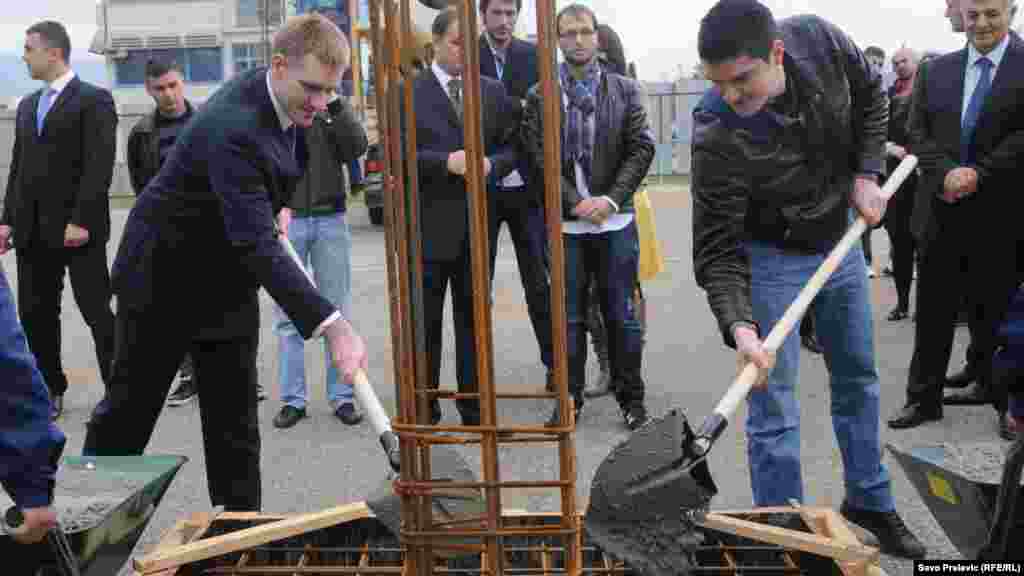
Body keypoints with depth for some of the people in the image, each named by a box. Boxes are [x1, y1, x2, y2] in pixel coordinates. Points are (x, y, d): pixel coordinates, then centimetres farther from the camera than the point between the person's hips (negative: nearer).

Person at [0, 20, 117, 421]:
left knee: (98, 313, -2)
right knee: (35, 315, 9)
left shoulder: (94, 99, -4)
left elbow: (99, 166, -13)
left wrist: (81, 221, -19)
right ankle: (50, 391, 21)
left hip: (76, 229, -7)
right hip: (32, 232, 7)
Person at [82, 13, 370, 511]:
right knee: (129, 408, 10)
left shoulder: (284, 100, -6)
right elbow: (257, 245, -42)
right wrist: (330, 325, -49)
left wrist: (276, 205, 4)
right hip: (165, 276, -7)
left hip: (227, 280, 7)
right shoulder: (233, 128, -34)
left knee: (235, 421, 6)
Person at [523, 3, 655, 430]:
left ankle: (631, 398, 18)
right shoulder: (539, 97, 3)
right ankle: (570, 398, 18)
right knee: (569, 316, 7)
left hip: (615, 219, 0)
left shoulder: (625, 90, 6)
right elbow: (539, 157, -3)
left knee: (622, 314, 6)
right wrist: (576, 202, -13)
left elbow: (641, 149, 0)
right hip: (565, 222, 0)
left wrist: (610, 199, -12)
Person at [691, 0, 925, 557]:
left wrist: (866, 172, -9)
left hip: (841, 240, 5)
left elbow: (869, 97, 2)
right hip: (771, 257, -5)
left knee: (858, 379, 18)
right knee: (773, 405, -5)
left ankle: (869, 501, 39)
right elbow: (718, 252, -28)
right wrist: (739, 326, -42)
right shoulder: (717, 135, -33)